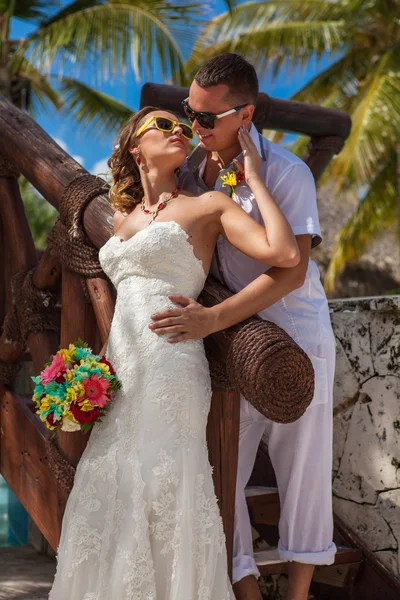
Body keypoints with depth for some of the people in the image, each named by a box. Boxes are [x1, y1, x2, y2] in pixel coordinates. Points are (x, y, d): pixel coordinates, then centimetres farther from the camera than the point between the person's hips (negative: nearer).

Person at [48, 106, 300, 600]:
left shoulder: (208, 206, 3)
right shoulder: (123, 219, 19)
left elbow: (285, 254, -10)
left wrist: (254, 179, -3)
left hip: (172, 372, -6)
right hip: (122, 375, 6)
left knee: (163, 498, -7)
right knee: (111, 502, 5)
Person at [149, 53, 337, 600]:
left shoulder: (286, 172, -14)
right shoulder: (193, 170, 4)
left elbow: (291, 272, -22)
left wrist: (213, 318, -31)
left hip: (294, 335, -5)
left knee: (302, 470, 6)